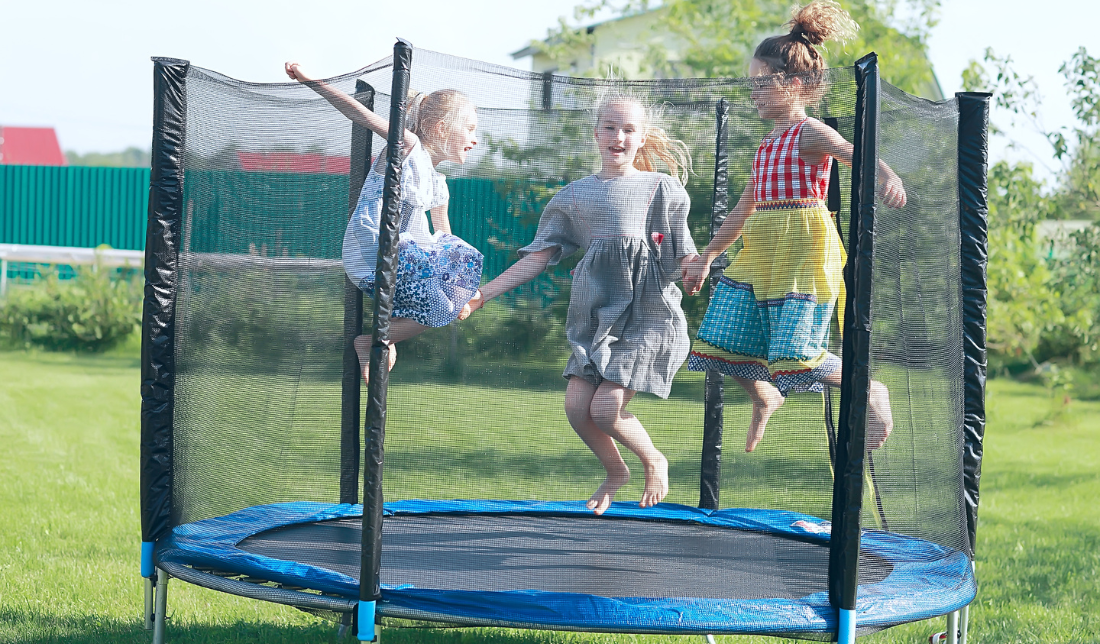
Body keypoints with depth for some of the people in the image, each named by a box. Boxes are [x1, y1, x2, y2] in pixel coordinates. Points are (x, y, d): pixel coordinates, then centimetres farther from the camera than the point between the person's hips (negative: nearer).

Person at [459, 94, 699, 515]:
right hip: (596, 316, 4)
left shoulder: (663, 189, 4)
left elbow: (686, 260, 3)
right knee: (577, 406, -6)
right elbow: (538, 257, 9)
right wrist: (483, 294, 3)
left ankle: (654, 461, 16)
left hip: (648, 315, -4)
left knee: (606, 409, -14)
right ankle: (615, 472, 24)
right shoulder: (576, 195, 10)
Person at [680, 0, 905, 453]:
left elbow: (855, 154, -27)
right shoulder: (769, 143, 19)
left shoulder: (809, 133, -6)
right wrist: (707, 257, 31)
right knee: (722, 339, 4)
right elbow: (745, 207, 28)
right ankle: (764, 397, 29)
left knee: (795, 355, -15)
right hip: (759, 254, 8)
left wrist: (887, 176, -50)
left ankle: (871, 391, 6)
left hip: (802, 250, -8)